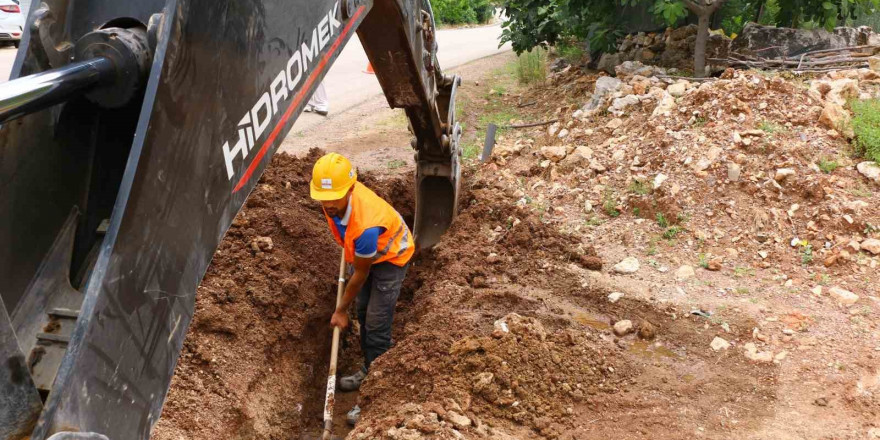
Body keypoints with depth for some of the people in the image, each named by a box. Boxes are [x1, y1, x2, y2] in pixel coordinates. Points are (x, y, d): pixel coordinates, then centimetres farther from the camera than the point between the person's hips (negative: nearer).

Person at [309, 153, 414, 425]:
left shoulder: (366, 225, -46)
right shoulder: (335, 195, -25)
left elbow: (360, 275, -27)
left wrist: (341, 311, -12)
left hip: (390, 256, -8)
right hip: (363, 252, 8)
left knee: (376, 326, -10)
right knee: (363, 314, 19)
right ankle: (369, 371, 37)